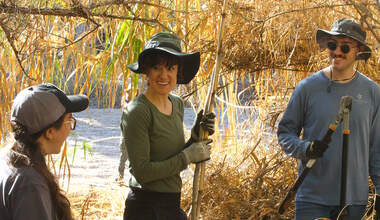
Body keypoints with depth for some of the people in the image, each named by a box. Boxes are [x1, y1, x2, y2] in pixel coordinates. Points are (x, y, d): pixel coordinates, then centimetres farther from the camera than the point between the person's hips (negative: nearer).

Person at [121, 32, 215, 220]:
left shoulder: (177, 104, 9)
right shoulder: (137, 111, -16)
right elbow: (142, 172, -20)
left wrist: (195, 136, 1)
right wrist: (188, 156, -13)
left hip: (172, 205, 8)